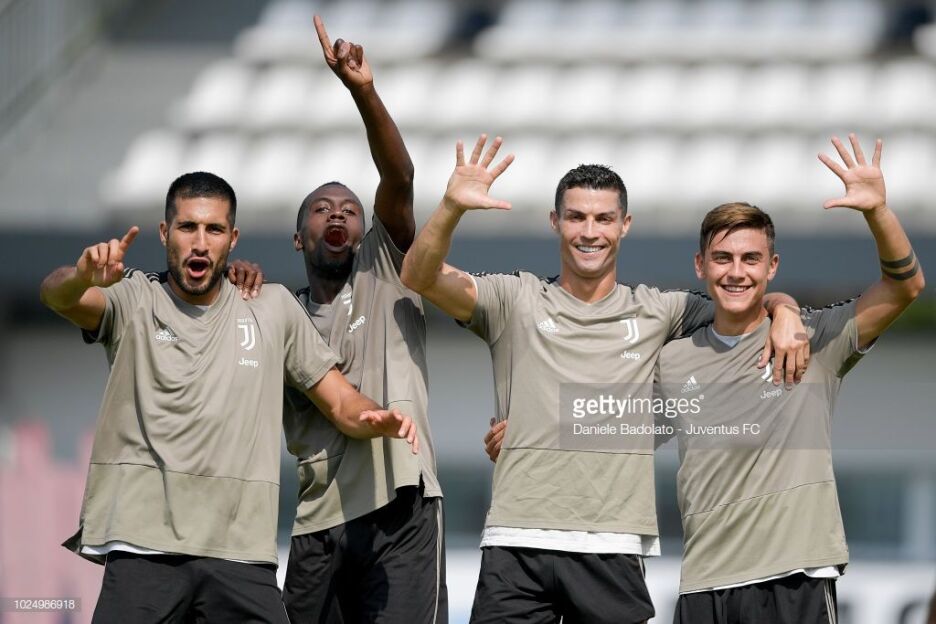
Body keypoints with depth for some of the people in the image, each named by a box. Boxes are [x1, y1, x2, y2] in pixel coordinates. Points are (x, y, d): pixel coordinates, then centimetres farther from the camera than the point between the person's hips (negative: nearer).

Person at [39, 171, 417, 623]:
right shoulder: (133, 300, 5)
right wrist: (82, 277, -40)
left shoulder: (273, 308, 12)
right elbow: (57, 296, -15)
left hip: (242, 553, 2)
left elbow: (341, 403, 14)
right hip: (145, 543, -2)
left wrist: (377, 420, -10)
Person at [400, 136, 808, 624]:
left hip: (612, 549, 1)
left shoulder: (654, 313, 14)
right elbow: (420, 277, -3)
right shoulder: (516, 302, 9)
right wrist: (452, 208, -21)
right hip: (516, 544, -1)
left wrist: (784, 311, -4)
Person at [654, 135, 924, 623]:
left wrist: (877, 211, -22)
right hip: (703, 583, 3)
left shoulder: (813, 340, 2)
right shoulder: (671, 362, 11)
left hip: (793, 579, -3)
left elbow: (904, 285, -7)